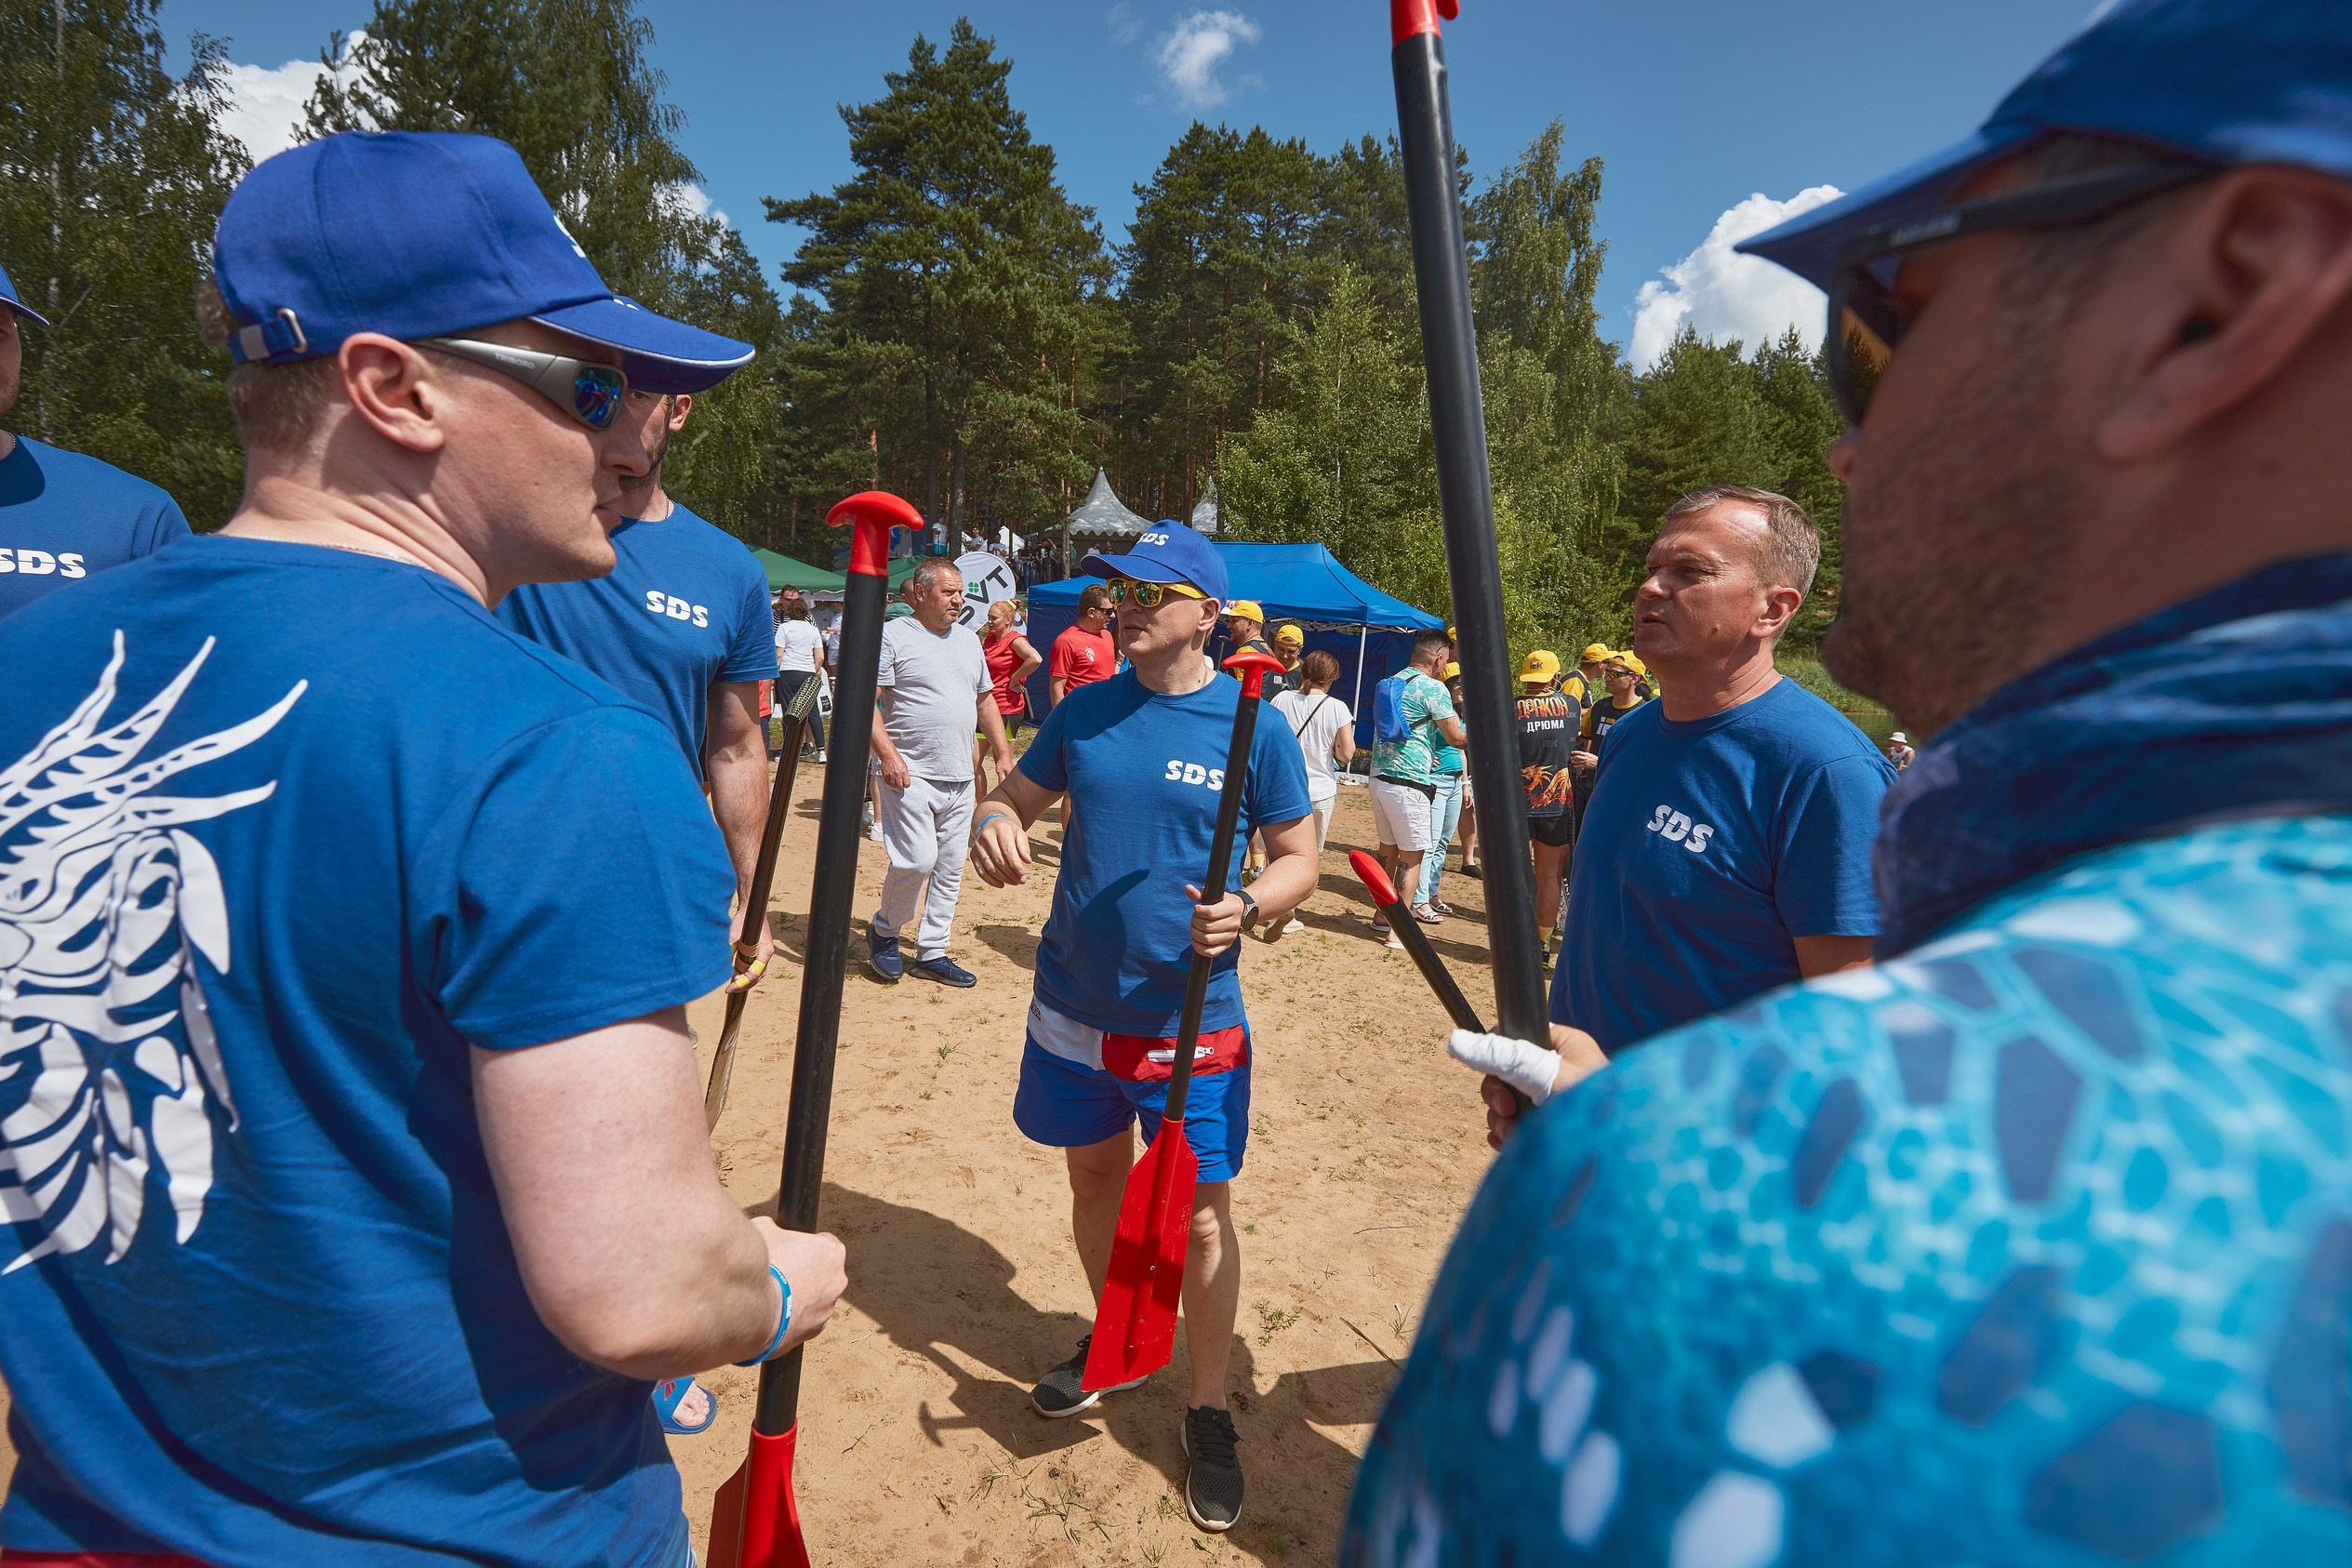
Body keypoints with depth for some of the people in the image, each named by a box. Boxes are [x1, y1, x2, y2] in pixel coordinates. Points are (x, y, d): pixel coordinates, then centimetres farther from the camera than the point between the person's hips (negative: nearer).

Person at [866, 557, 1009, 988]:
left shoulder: (968, 640, 16)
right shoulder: (892, 636, -5)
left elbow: (985, 699, 23)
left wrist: (1003, 753, 15)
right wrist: (887, 752, -21)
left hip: (960, 776, 7)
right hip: (910, 773, -7)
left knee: (950, 868, 8)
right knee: (918, 860, -13)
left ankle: (932, 953, 20)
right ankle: (883, 929, 14)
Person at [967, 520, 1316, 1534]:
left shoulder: (1254, 726, -8)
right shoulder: (1085, 710, 2)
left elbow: (1298, 859, -3)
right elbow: (1013, 796, 10)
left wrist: (1247, 910, -23)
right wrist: (994, 826, -14)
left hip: (1192, 1016, -4)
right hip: (1075, 1001, 4)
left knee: (1199, 1212, 4)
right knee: (1095, 1177, 20)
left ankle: (1209, 1412, 26)